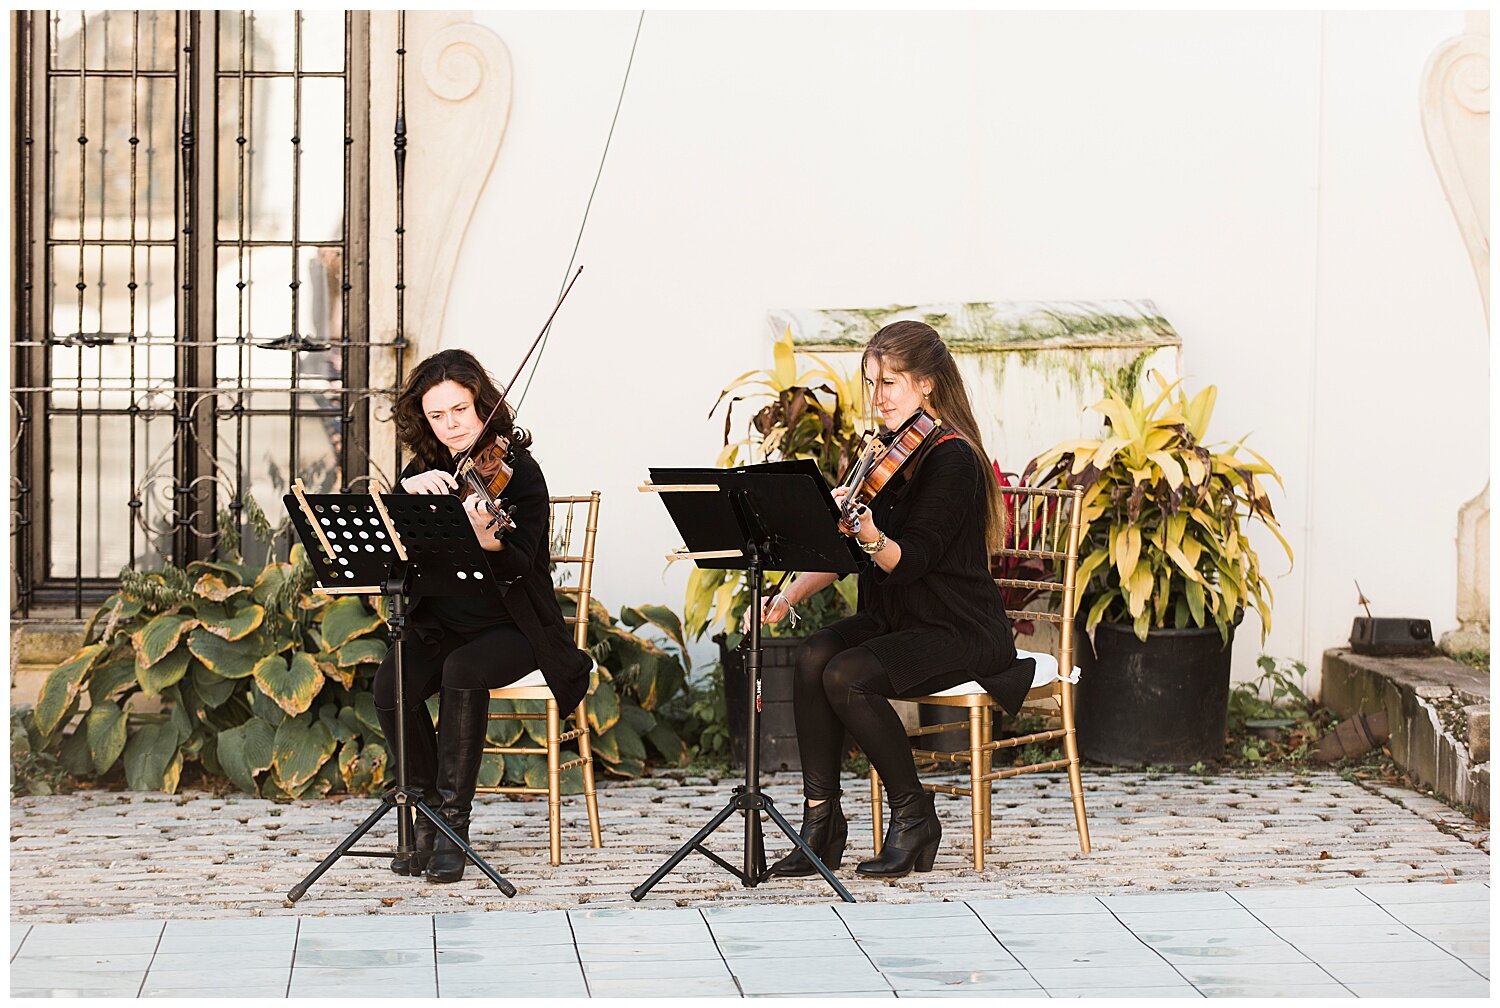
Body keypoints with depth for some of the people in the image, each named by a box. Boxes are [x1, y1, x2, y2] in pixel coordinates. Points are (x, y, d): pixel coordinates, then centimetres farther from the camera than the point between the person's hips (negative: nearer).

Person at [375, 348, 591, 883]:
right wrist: (408, 490, -24)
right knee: (391, 687, -25)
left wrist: (487, 539, -43)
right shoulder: (426, 469, 8)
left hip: (510, 628, -4)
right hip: (440, 627, 4)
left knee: (463, 671, -35)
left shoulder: (518, 470, -8)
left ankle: (453, 823, -25)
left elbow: (520, 566, -21)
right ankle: (429, 817, -8)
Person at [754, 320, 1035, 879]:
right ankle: (820, 820, -18)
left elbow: (911, 560, -25)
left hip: (959, 631, -7)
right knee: (814, 656, -22)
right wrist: (792, 592, -3)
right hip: (892, 618, 7)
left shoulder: (952, 458, -15)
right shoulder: (886, 450, 9)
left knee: (847, 676, -29)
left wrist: (870, 535, -45)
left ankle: (914, 814, -11)